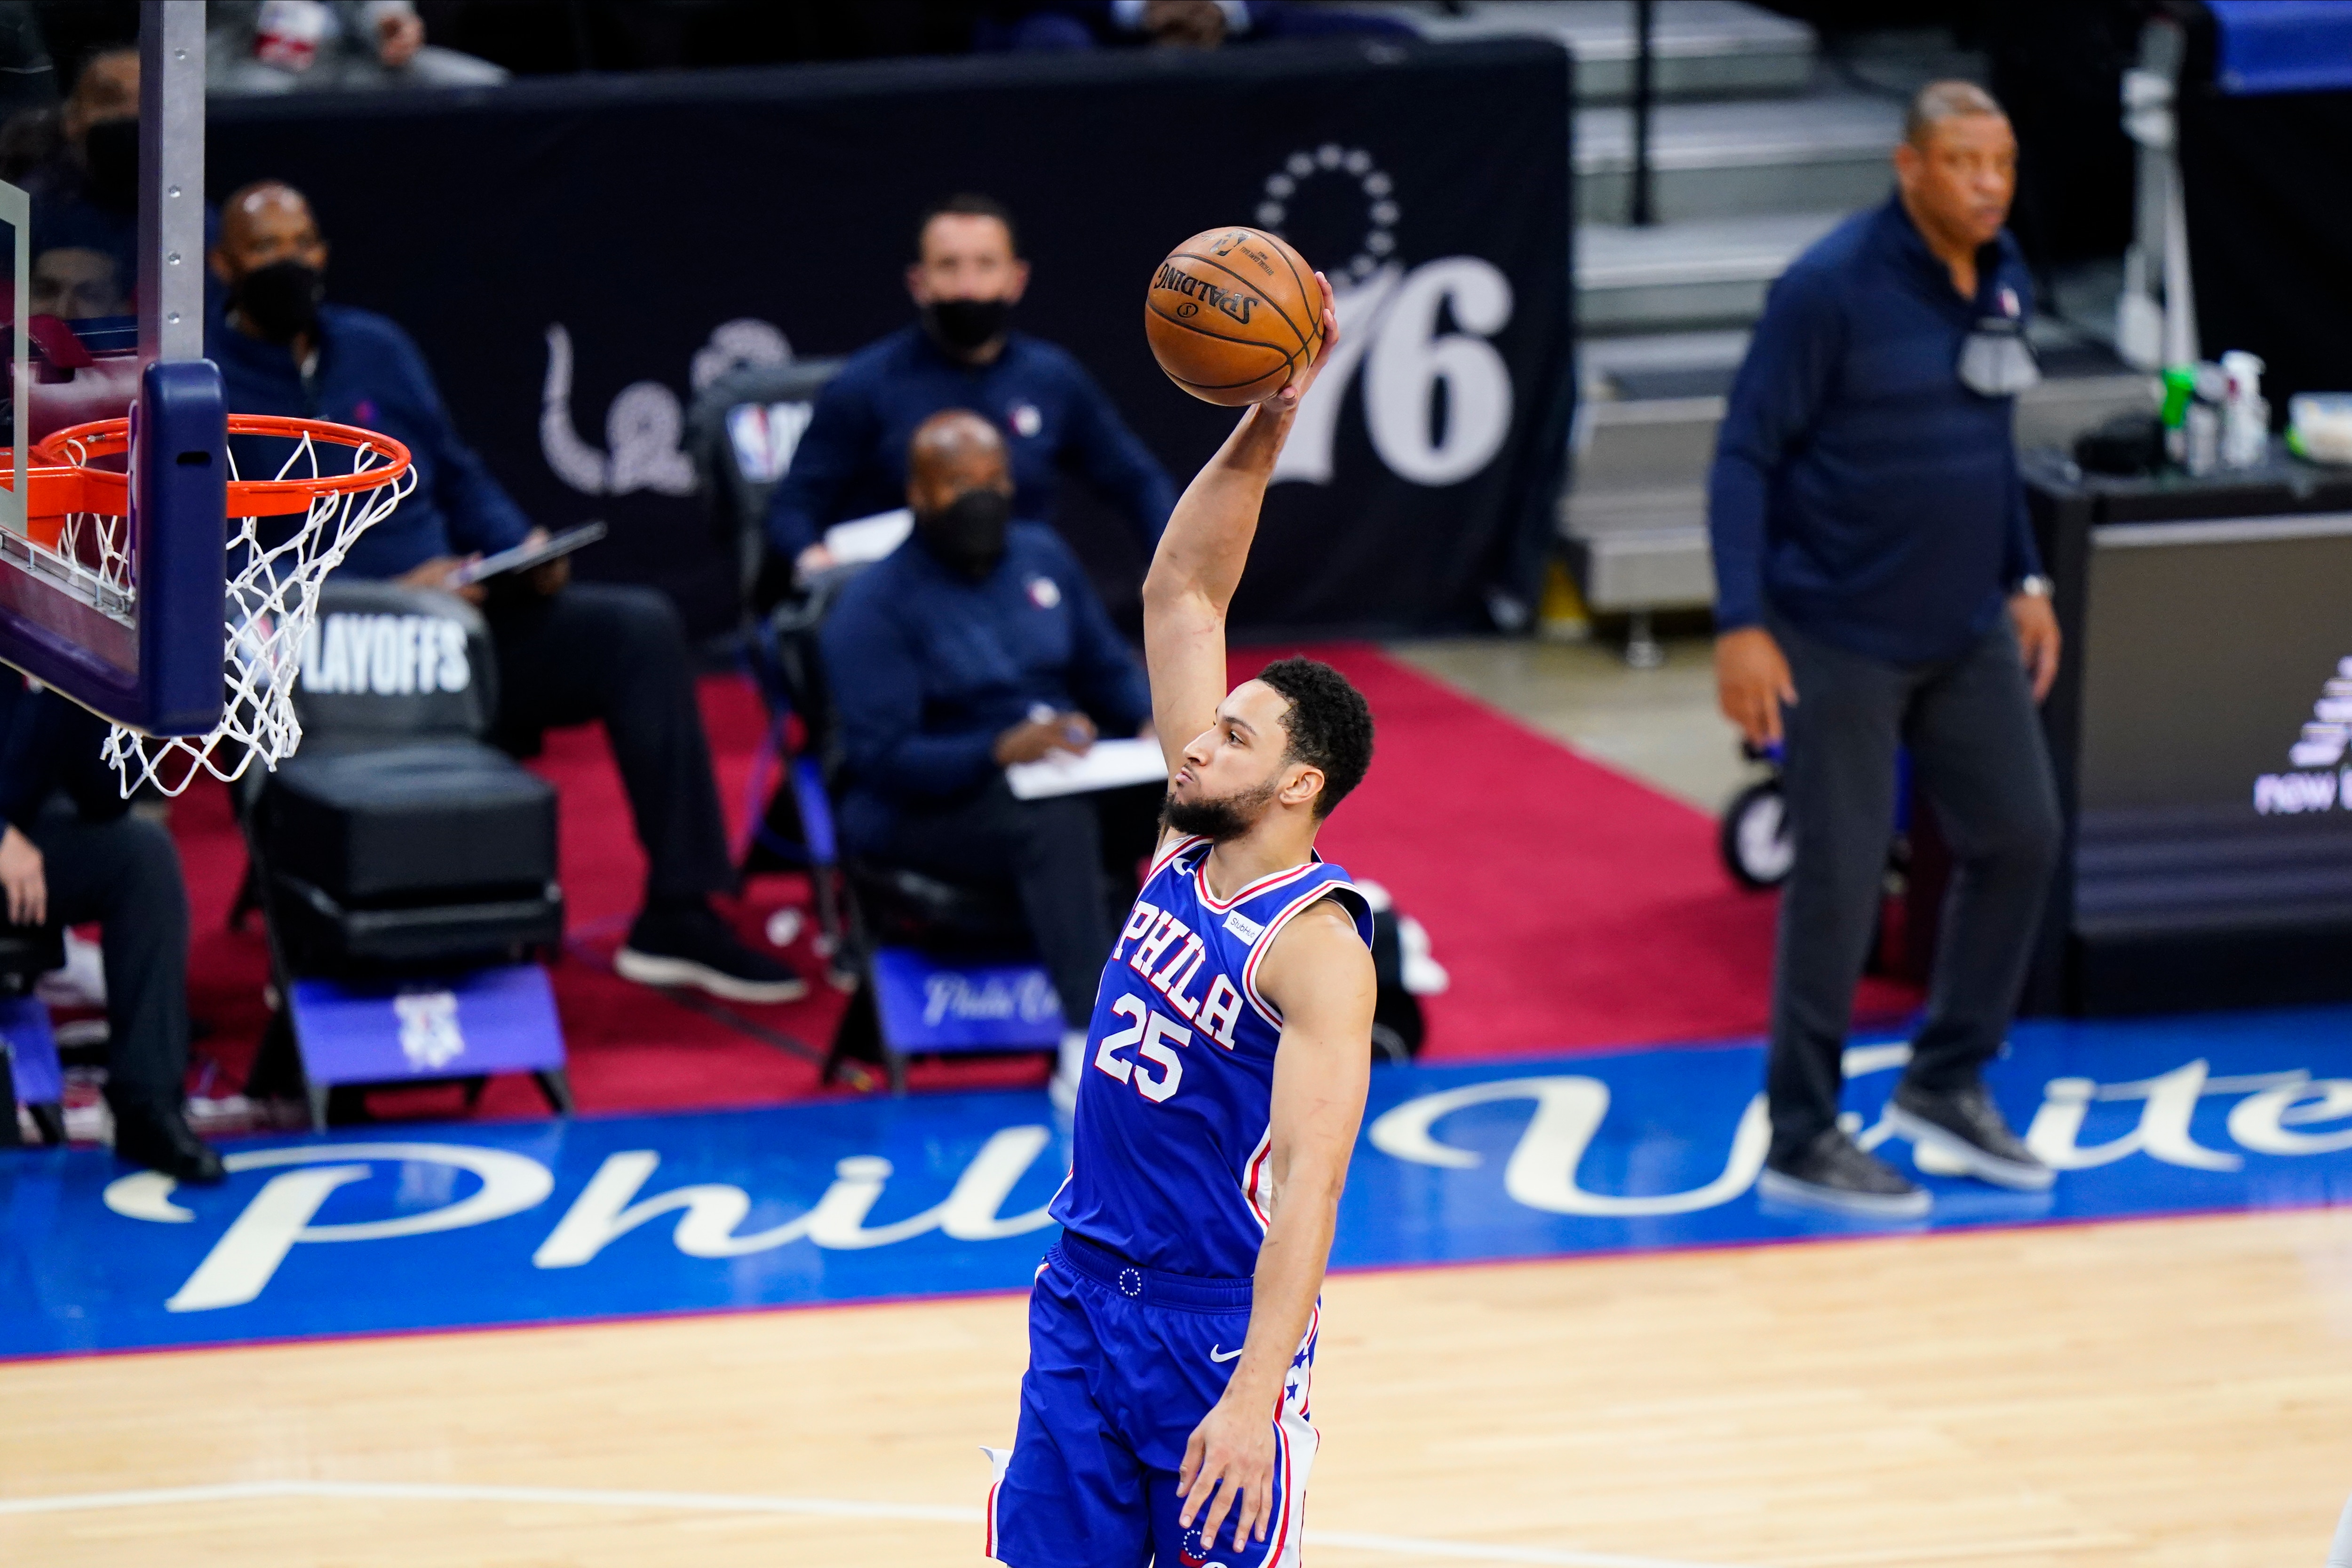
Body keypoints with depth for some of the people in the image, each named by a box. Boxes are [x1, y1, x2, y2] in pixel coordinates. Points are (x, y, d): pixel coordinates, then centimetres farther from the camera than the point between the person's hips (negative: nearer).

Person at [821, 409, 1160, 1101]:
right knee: (1056, 819, -39)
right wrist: (1001, 751, -32)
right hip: (922, 811, -6)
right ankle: (1088, 1050, -49)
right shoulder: (877, 604, -10)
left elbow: (1107, 668, 18)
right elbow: (882, 757, -17)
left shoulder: (1041, 556, 9)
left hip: (1061, 775, 6)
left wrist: (1152, 723, -6)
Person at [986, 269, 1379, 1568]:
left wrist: (1252, 1398, -32)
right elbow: (1181, 592, 6)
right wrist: (1262, 426, -4)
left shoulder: (1316, 947, -17)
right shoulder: (1189, 848, 4)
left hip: (1221, 1328, -7)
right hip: (1085, 1298, 7)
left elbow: (1309, 1182, -24)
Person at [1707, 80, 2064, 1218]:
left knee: (2018, 838, 9)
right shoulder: (1831, 288, -17)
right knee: (1839, 877, -3)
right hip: (1840, 638, -7)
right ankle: (1802, 1142, 10)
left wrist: (2023, 580, 16)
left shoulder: (2001, 277, 4)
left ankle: (1946, 1086, 25)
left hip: (1966, 633, 7)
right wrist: (1741, 624, -21)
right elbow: (1745, 456, -15)